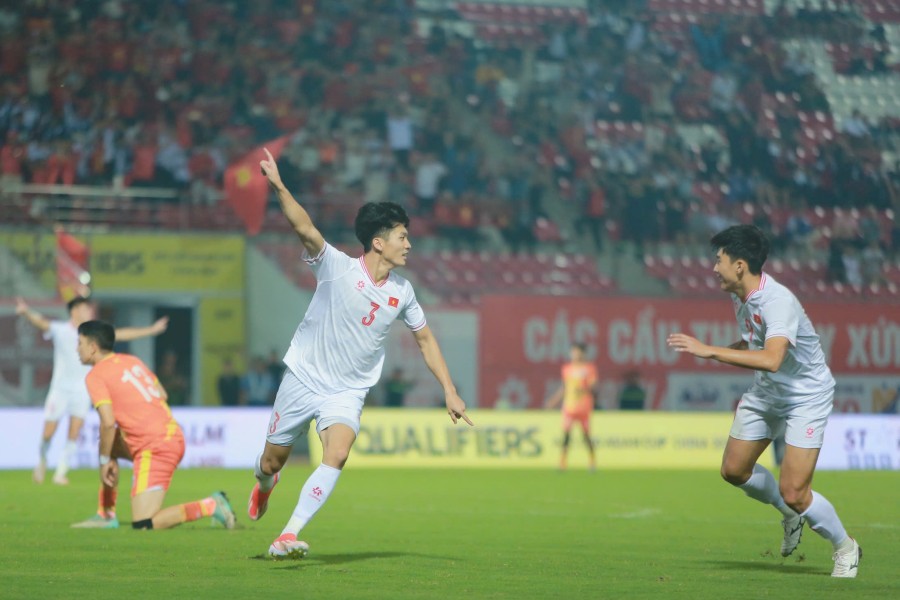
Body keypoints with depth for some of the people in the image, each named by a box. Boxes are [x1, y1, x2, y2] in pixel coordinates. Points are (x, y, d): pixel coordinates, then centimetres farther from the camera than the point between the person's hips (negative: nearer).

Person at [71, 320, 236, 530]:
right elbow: (162, 394, 21)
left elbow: (108, 423, -17)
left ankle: (210, 506, -12)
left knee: (143, 526, -10)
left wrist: (105, 461, -6)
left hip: (154, 449, -9)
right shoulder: (132, 360, 15)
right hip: (174, 436, 9)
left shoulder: (95, 376, -7)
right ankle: (106, 515, 24)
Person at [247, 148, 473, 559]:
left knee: (336, 456, -26)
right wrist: (278, 188, -48)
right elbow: (304, 227, -31)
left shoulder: (402, 292, -1)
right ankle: (265, 487, 49)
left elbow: (425, 339, 13)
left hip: (348, 393, 2)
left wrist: (450, 391, 10)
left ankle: (288, 537, -24)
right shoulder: (336, 267, -15)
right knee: (271, 462, 9)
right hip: (303, 380, -2)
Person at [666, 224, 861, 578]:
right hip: (765, 393, 9)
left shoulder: (778, 302, -31)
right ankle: (791, 516, 36)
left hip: (806, 398, -9)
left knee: (793, 492, -14)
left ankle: (845, 549, 12)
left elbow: (771, 359, -46)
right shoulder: (739, 296, -3)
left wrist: (710, 351, -45)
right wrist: (727, 351, -2)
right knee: (734, 470, 10)